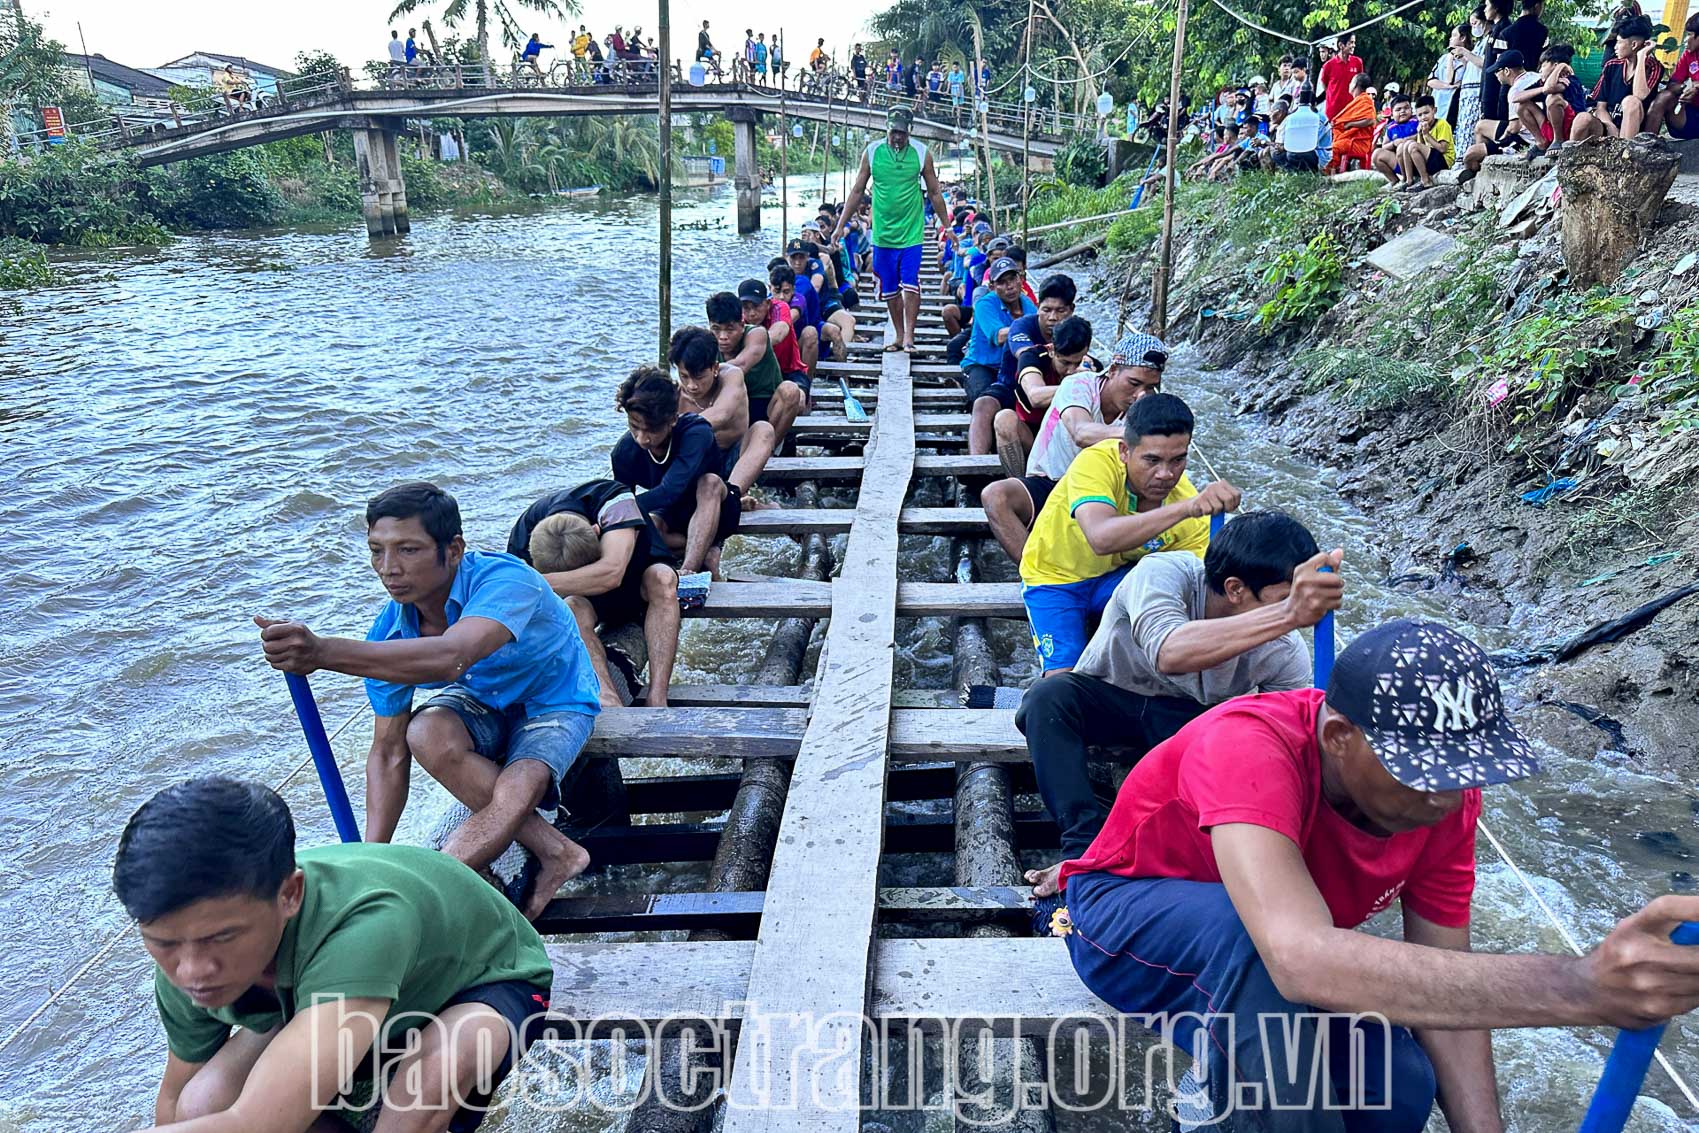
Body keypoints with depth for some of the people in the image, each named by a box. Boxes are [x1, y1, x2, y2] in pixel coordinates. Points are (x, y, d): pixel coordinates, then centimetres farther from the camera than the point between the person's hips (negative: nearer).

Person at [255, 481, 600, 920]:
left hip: (555, 705, -5)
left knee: (514, 793, -35)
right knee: (427, 733, -30)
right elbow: (388, 753, -11)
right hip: (484, 705, 5)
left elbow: (450, 659, -56)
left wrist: (324, 652, -67)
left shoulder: (503, 579, -35)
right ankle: (556, 854, -19)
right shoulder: (391, 630, -17)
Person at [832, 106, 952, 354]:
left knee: (910, 285, -12)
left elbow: (934, 193, 8)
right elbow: (857, 191, 8)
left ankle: (909, 336, -6)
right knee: (889, 289, 8)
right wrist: (840, 225, 6)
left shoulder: (921, 153, -1)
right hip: (883, 232, 2)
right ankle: (899, 335, 20)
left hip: (912, 231, -2)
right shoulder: (872, 152, 1)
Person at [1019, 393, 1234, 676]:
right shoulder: (1095, 463, -33)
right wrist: (1186, 507, -63)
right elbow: (1101, 538, -52)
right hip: (1055, 578, -3)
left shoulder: (1190, 508, -20)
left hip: (1116, 575, 3)